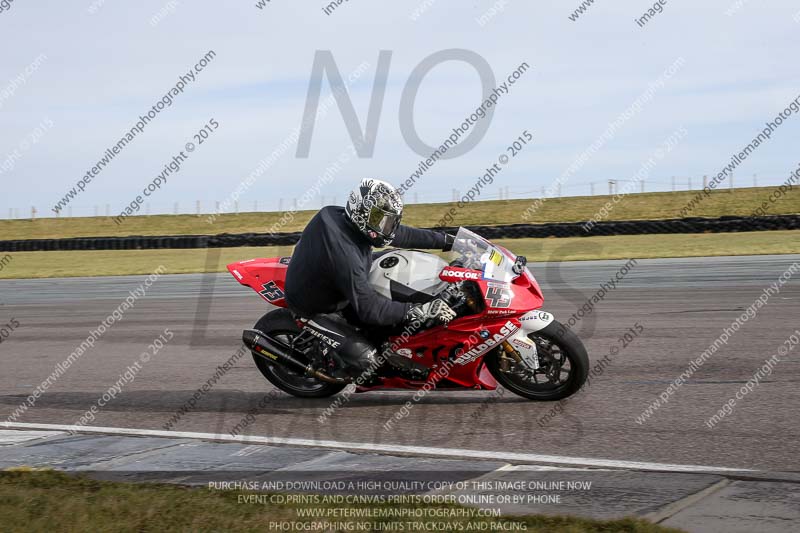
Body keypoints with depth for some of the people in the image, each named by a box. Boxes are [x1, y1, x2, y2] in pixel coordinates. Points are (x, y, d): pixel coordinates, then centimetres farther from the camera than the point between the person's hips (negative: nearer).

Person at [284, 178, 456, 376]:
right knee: (365, 358, -16)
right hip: (316, 308, -9)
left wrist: (447, 240, 3)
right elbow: (370, 308, -38)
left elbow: (400, 234, -1)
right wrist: (421, 311, -39)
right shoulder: (343, 252, -40)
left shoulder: (346, 219, -14)